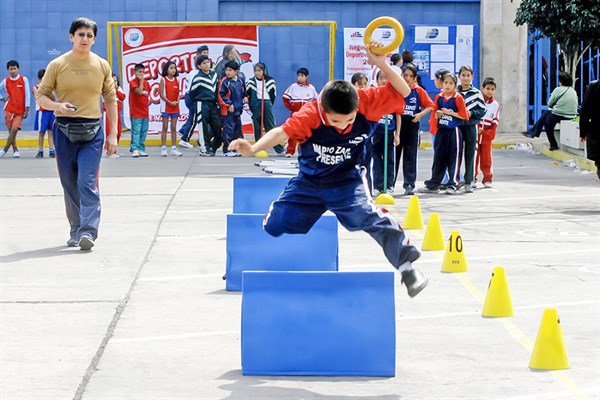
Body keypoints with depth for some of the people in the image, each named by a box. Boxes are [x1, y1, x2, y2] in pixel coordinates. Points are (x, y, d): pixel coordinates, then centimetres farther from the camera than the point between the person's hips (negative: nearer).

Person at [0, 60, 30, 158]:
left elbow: (27, 95, -2)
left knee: (14, 129, -14)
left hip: (20, 110, -2)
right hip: (9, 109, 2)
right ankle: (15, 150, 12)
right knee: (11, 130, 3)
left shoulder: (24, 79, -2)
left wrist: (26, 109, -6)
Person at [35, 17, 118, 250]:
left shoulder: (102, 65, 6)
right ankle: (76, 231, 17)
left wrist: (113, 134, 6)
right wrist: (57, 106, -18)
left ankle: (88, 232, -16)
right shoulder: (57, 65, 2)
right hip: (64, 130, 1)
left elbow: (110, 100, 12)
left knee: (87, 183, -13)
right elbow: (41, 96, 4)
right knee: (70, 185, 5)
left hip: (92, 131, 0)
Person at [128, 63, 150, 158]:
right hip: (136, 113, -7)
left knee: (143, 132, 7)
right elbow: (139, 91, -22)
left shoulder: (146, 83, 14)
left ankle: (141, 149, 12)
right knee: (136, 131, -11)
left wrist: (148, 101, 11)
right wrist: (141, 80, -15)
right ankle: (134, 149, -13)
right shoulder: (133, 82, -6)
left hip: (145, 113, 7)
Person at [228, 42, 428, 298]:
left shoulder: (368, 103, -24)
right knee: (275, 225, 10)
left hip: (346, 181, -1)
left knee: (369, 216, -27)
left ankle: (407, 267, -16)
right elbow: (282, 132, -40)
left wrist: (382, 65, -36)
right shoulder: (310, 115, -30)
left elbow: (402, 92, -21)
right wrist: (253, 149, -58)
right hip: (309, 181, 1)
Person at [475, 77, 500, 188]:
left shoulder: (495, 105, 6)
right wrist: (476, 129, -10)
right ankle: (472, 179, 8)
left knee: (486, 158, 2)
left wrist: (488, 133, -6)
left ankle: (487, 179, 8)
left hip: (487, 136, 2)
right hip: (474, 134, -2)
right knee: (474, 157, 1)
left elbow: (495, 122, 6)